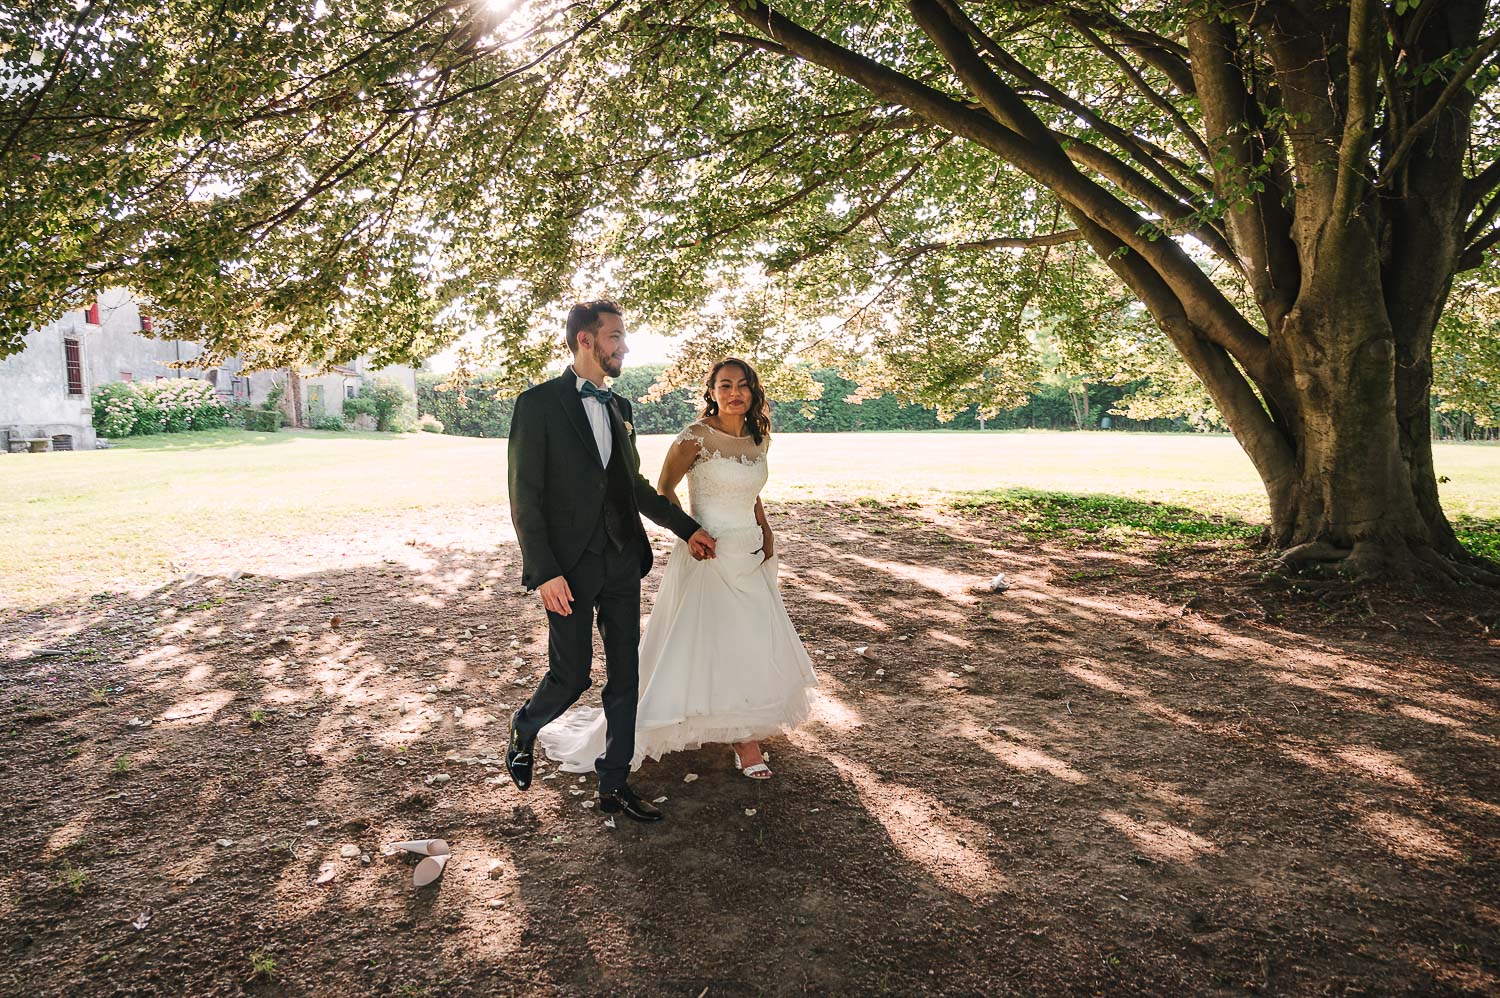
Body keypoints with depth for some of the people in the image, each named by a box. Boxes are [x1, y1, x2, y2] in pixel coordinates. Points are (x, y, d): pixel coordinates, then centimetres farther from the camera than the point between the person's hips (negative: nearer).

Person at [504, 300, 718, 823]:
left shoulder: (618, 407, 13)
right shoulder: (539, 403, -7)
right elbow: (525, 496, -11)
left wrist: (686, 527, 20)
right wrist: (545, 571, -17)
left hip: (622, 561, 6)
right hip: (571, 566, -6)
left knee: (624, 676, 8)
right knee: (572, 675, 1)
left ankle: (614, 785, 22)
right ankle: (524, 728, 33)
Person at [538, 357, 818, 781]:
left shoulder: (756, 440, 6)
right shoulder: (696, 437, -13)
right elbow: (663, 491, -5)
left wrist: (767, 531, 9)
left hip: (752, 555, 7)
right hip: (710, 556, -6)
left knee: (753, 645, 8)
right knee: (707, 644, -2)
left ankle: (746, 737, 20)